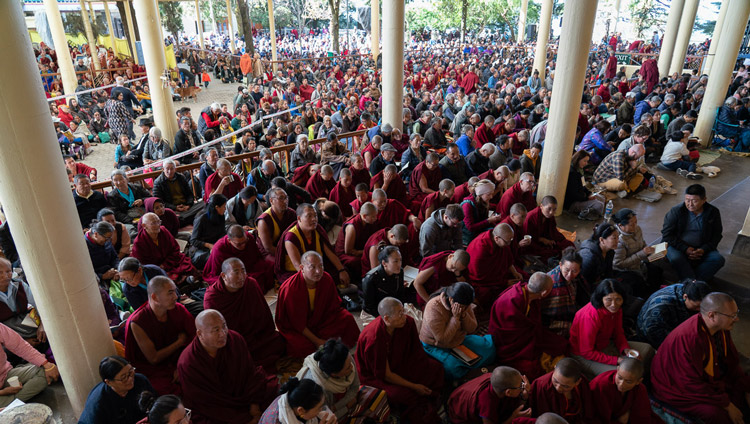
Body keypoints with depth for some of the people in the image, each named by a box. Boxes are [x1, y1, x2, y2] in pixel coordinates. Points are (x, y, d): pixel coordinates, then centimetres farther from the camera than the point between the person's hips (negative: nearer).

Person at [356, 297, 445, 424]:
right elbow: (386, 375, -23)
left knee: (435, 367, -8)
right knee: (404, 394, -29)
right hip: (374, 375, -6)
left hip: (399, 363, 7)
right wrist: (414, 386, -19)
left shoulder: (407, 322, -17)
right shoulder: (374, 339, -34)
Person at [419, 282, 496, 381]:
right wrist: (455, 318, -33)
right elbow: (443, 339, -30)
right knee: (452, 367, -29)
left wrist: (464, 315, -25)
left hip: (459, 340, 6)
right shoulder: (434, 307, -31)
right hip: (435, 346, -6)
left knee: (489, 347, -3)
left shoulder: (464, 304, -11)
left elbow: (472, 329, -6)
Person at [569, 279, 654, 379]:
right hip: (584, 356, -8)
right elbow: (587, 352, -26)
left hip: (606, 344, 9)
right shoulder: (590, 316, -33)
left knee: (647, 349, 6)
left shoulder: (616, 309, -9)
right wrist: (617, 360, -27)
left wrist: (626, 349, -12)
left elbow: (618, 333, 9)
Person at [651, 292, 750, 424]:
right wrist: (726, 404, -21)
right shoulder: (687, 338, -32)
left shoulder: (722, 328, -5)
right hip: (680, 389, -9)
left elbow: (732, 362, 11)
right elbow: (690, 384, -27)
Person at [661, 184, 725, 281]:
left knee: (718, 259, -25)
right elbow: (666, 234, -9)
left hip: (702, 248, 3)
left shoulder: (713, 212, -1)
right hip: (678, 247, -3)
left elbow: (716, 235, 6)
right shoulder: (676, 211, -10)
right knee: (676, 258, -35)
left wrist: (704, 249, -12)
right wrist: (685, 249, -18)